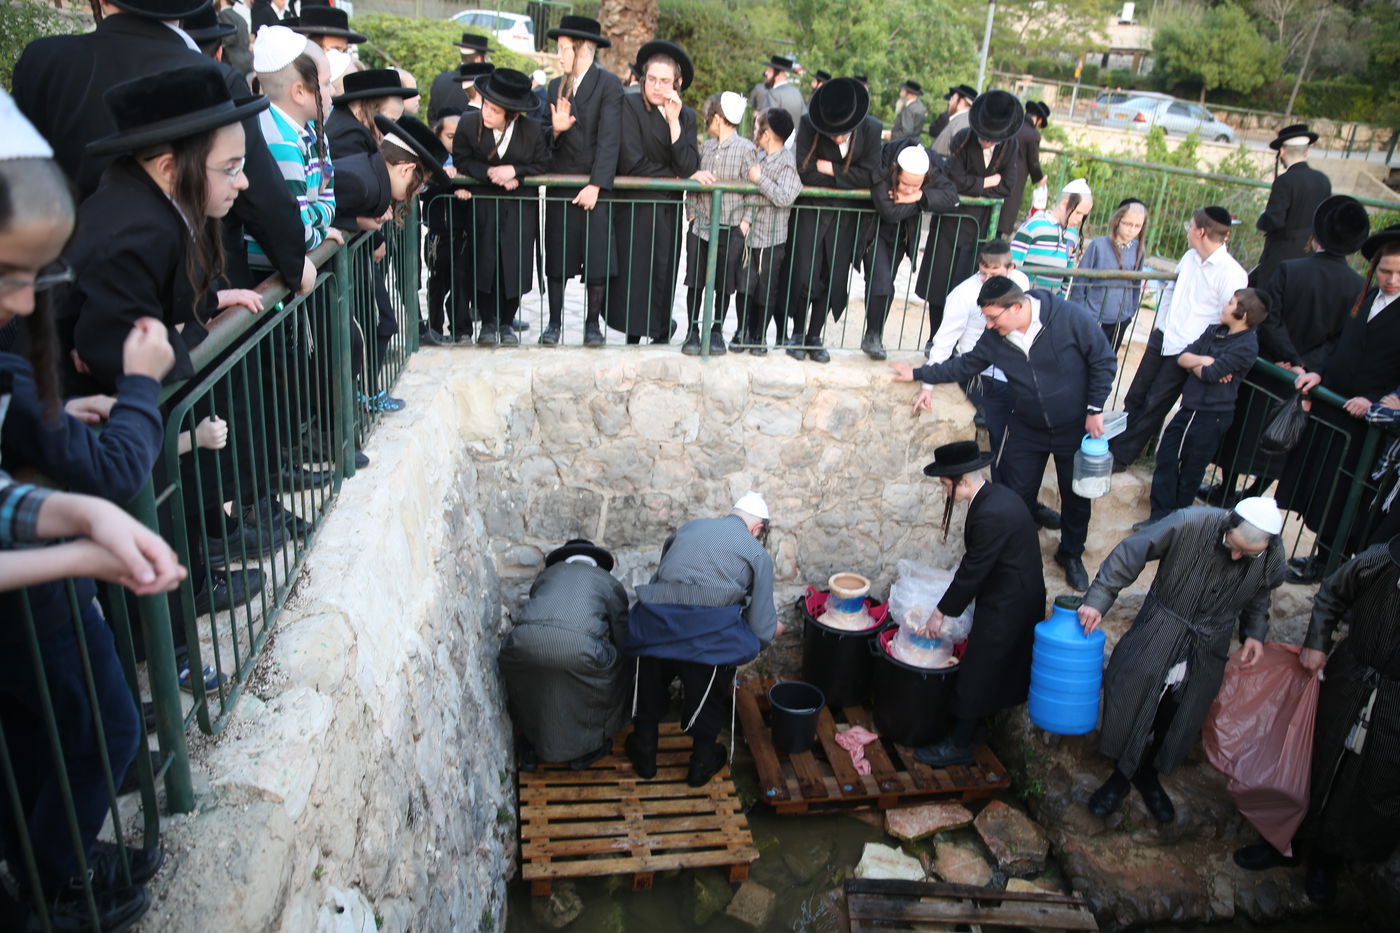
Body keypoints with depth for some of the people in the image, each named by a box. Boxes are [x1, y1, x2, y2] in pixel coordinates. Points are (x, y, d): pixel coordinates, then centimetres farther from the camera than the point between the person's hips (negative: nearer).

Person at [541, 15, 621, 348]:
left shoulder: (609, 84, -4)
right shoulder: (556, 86, 12)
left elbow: (610, 139, -12)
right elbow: (548, 140, 12)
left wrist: (596, 185, -19)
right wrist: (555, 129, -12)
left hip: (595, 184, -4)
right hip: (559, 183, 4)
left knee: (597, 258, -1)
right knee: (556, 256, 5)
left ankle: (593, 322, 13)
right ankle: (554, 321, 15)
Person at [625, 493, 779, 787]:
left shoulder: (688, 527, 20)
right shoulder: (758, 555, 9)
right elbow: (761, 629, 7)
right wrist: (774, 629, 29)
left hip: (654, 620, 3)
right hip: (709, 635, -3)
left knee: (649, 689, 28)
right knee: (708, 696, 25)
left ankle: (644, 756, 45)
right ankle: (702, 764, 41)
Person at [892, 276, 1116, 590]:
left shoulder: (1070, 317, -22)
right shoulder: (995, 338, -9)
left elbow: (1104, 361, -14)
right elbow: (965, 365, 5)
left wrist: (1095, 409, -15)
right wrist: (919, 374, 4)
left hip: (1075, 429, -3)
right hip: (1026, 430, 3)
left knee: (1076, 498, 12)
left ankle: (1071, 555, 35)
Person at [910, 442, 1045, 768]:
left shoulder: (991, 514, -29)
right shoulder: (996, 495, 1)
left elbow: (972, 572, -23)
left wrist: (941, 612, -13)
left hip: (1005, 605, -10)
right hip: (1016, 596, 10)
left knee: (977, 674, 3)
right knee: (998, 669, 22)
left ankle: (958, 746, 17)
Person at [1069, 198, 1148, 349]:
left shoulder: (1139, 250, 1)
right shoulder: (1098, 245, -12)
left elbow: (1137, 284, 12)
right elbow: (1080, 279, -7)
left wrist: (1131, 312, 12)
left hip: (1120, 320, 4)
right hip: (1093, 317, -4)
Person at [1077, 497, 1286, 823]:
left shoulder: (1273, 558, -15)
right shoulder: (1189, 524, -28)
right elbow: (1131, 553, -22)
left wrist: (1255, 632, -2)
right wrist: (1098, 599, -24)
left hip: (1207, 649, 3)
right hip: (1160, 632, -3)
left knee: (1180, 717, 13)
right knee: (1132, 699, 0)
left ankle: (1148, 774, 39)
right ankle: (1122, 775, 24)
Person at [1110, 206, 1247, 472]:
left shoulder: (1232, 274, -19)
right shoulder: (1190, 257, 4)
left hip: (1187, 351, -7)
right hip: (1161, 339, 7)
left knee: (1155, 406, 2)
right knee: (1135, 397, 14)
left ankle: (1121, 456, 12)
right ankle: (1113, 444, 27)